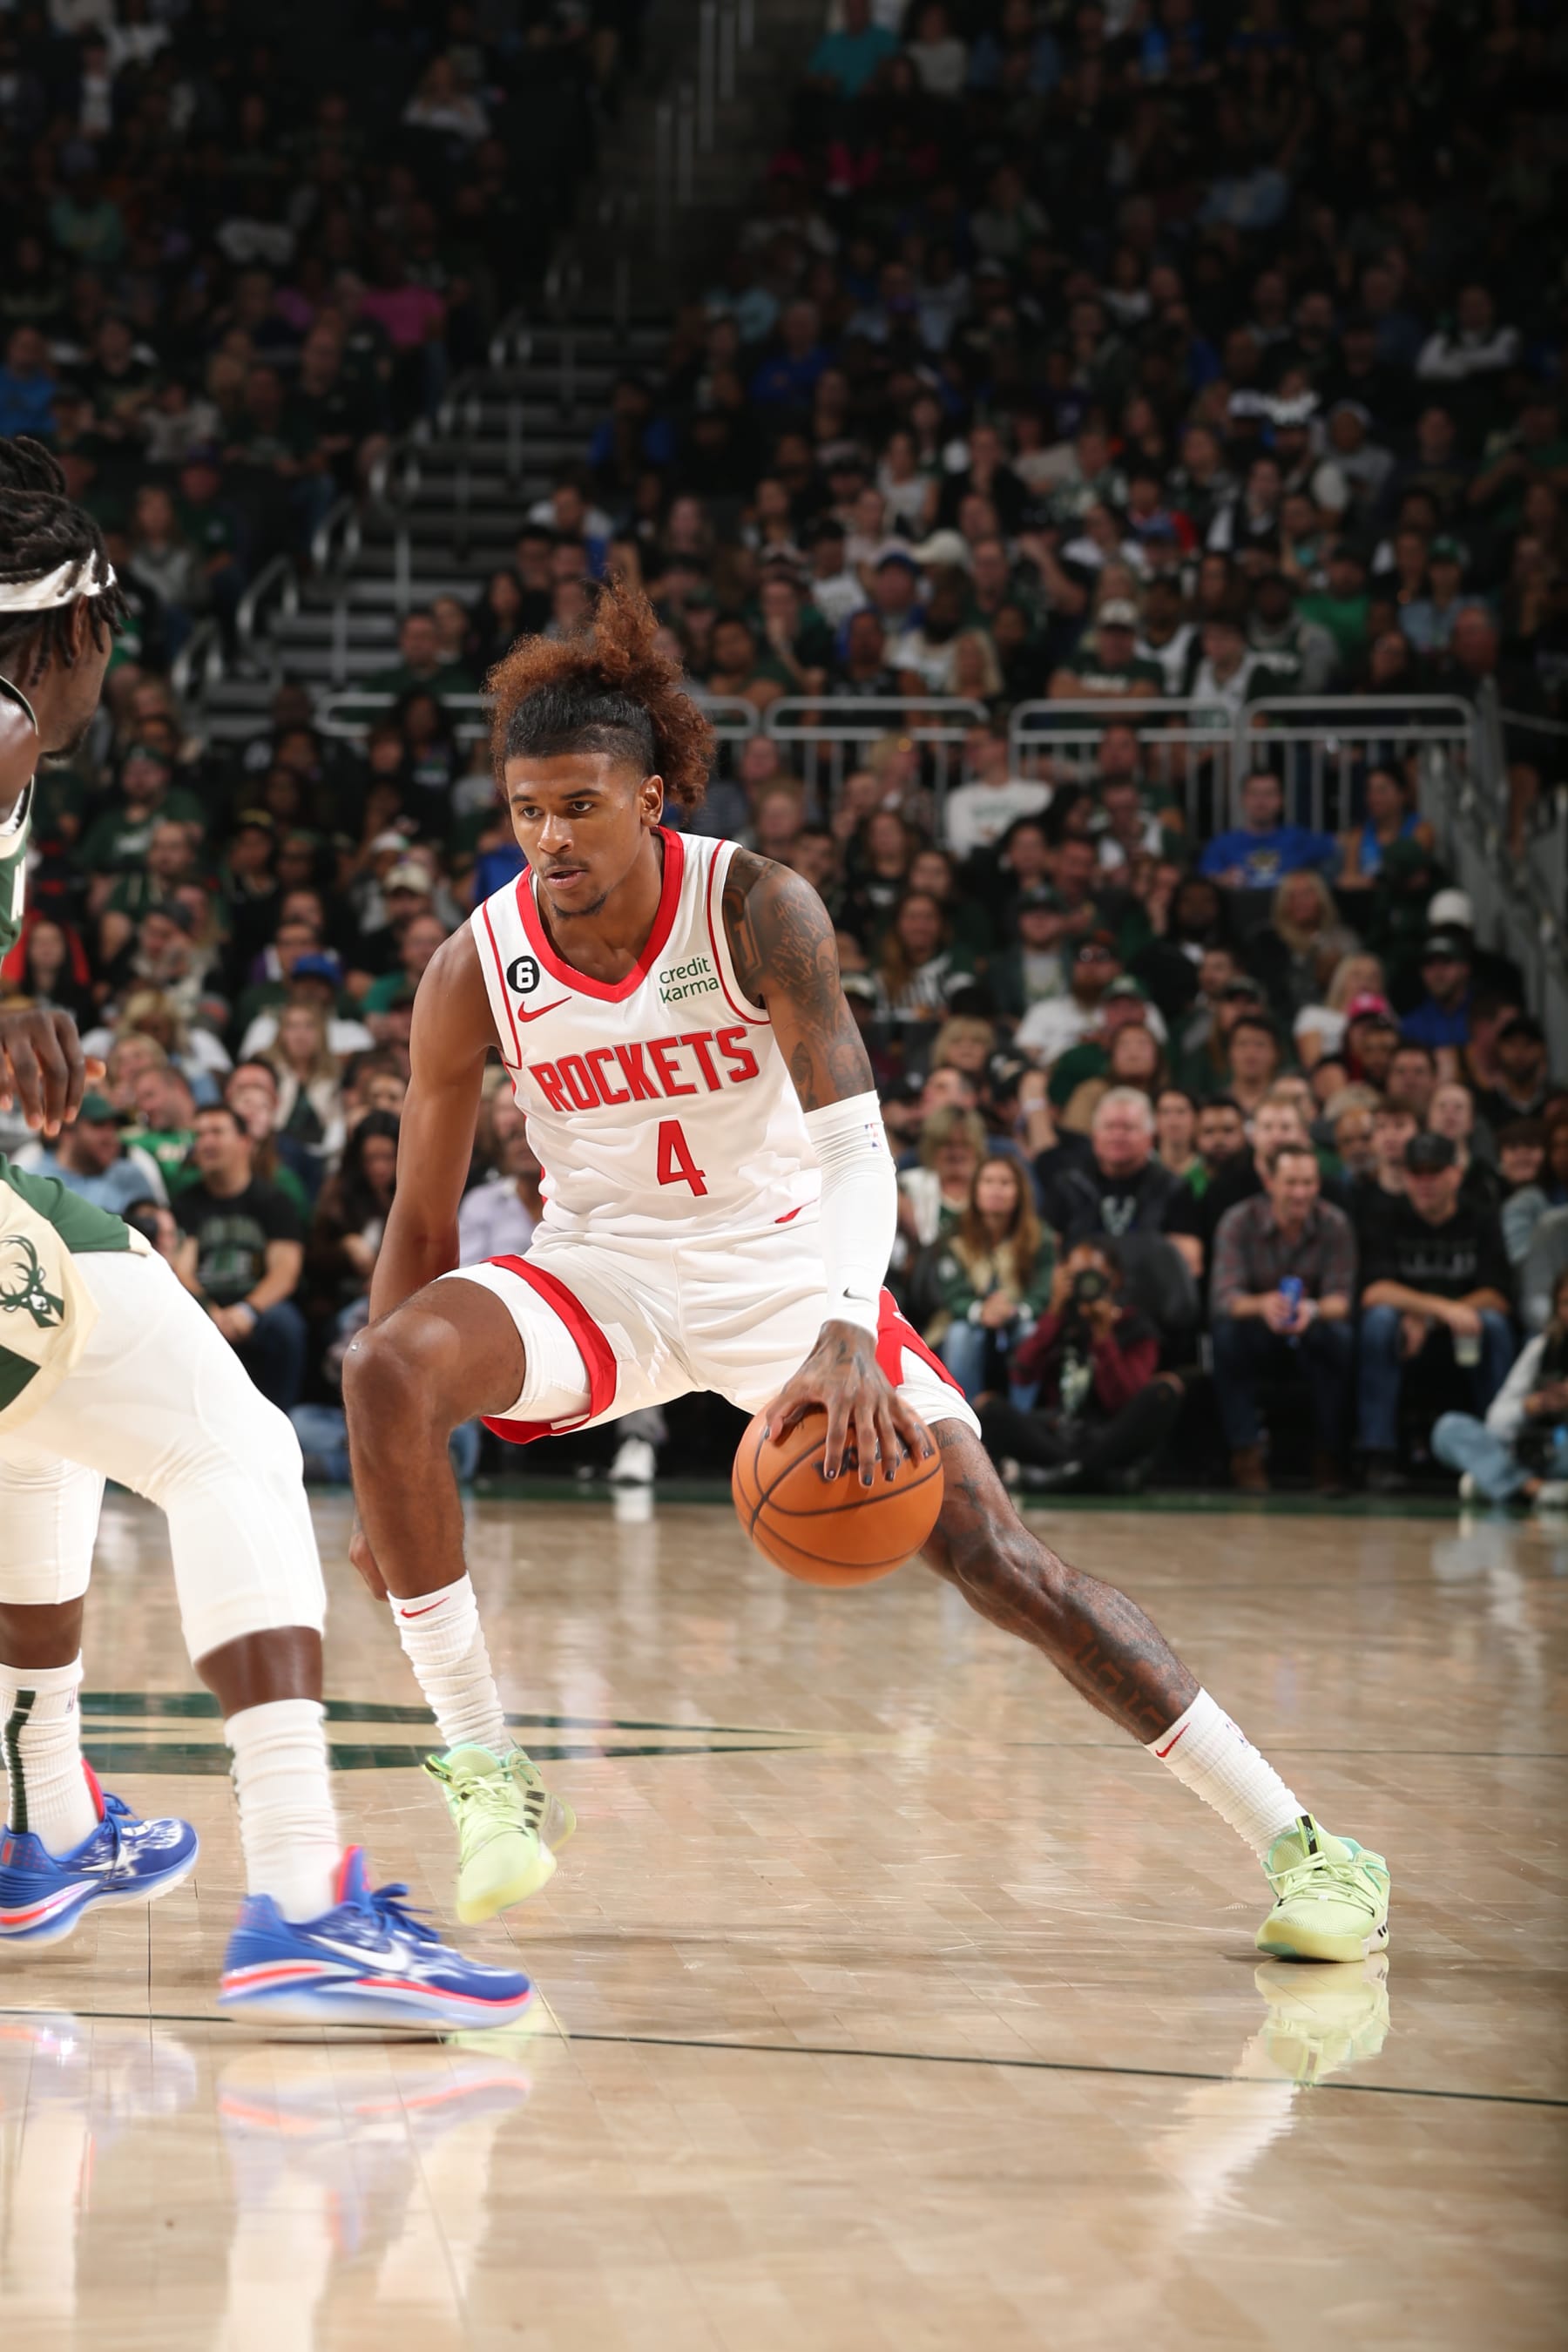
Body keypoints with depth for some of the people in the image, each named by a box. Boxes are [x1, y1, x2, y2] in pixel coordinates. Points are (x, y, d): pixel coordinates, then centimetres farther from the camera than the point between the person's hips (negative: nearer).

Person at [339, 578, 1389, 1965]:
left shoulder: (758, 910, -20)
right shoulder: (476, 972, -13)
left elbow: (855, 1142, -29)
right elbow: (424, 1227, -4)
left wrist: (847, 1334, -48)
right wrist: (389, 1482, -5)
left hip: (782, 1264, -2)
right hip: (606, 1268, 2)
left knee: (996, 1555, -11)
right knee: (388, 1370, -28)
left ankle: (1291, 1840, -3)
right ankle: (484, 1770, -18)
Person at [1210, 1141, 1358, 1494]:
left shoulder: (1335, 1224, -10)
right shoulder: (1239, 1222, -13)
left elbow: (1341, 1299, -18)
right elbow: (1224, 1297, -23)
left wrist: (1314, 1309, -43)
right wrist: (1263, 1305, -47)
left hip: (1309, 1333, 1)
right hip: (1258, 1337, 0)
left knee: (1340, 1336, -32)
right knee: (1226, 1332, -33)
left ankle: (1328, 1457, -20)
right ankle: (1245, 1455, -25)